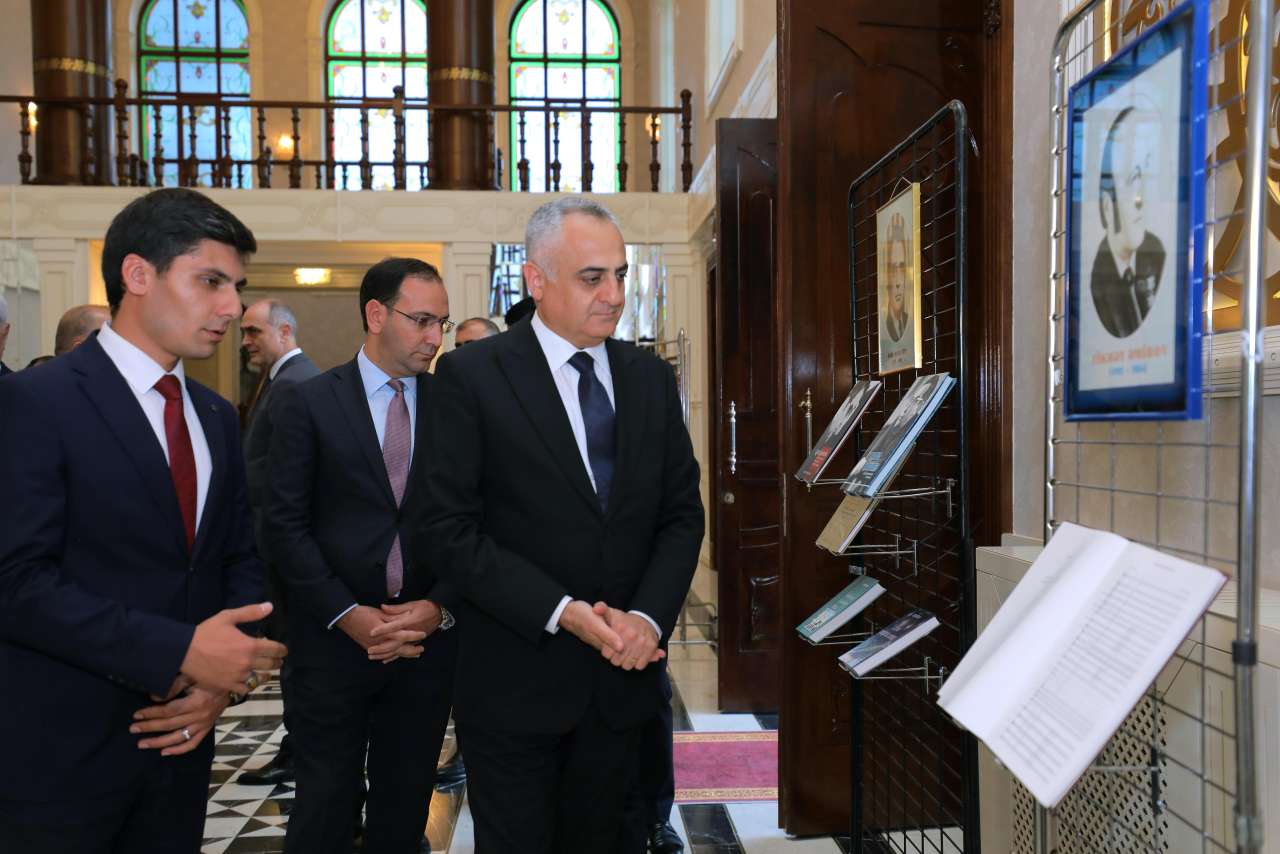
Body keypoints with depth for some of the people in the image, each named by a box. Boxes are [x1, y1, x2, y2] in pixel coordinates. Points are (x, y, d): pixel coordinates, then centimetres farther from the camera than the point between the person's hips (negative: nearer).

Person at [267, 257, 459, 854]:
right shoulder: (309, 402, -1)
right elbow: (286, 524, -5)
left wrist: (438, 608, -10)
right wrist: (348, 615, -12)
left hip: (428, 640, 2)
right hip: (333, 639, -1)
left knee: (405, 805, 15)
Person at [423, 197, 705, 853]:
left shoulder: (651, 377, 5)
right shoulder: (472, 375, -9)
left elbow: (682, 512, 5)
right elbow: (453, 532, -13)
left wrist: (649, 617, -10)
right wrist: (566, 614, -19)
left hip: (622, 675, 4)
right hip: (514, 682, -3)